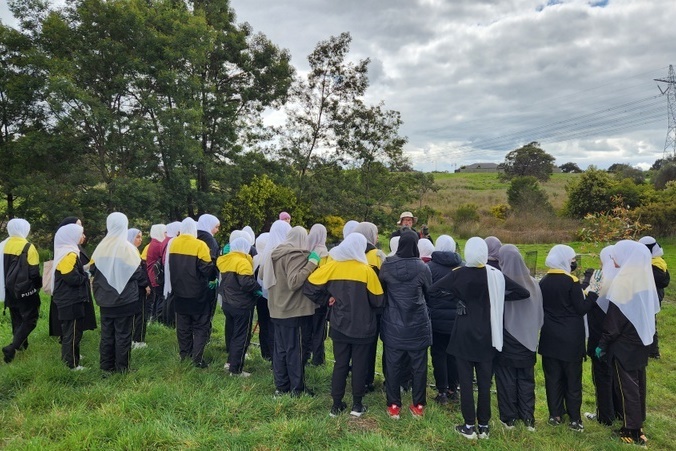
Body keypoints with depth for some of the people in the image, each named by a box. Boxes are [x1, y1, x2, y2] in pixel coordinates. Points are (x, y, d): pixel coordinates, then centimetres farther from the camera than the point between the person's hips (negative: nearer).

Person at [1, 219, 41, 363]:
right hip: (25, 290, -7)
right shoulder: (28, 247, -17)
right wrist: (38, 285, 1)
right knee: (30, 319, 1)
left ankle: (21, 344, 28)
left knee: (17, 318, 20)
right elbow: (34, 272, -16)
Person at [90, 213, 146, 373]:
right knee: (123, 334, 5)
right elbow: (138, 273, -14)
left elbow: (93, 270, 5)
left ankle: (106, 366, 23)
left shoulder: (101, 247, -3)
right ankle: (122, 367, 11)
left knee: (107, 333, 15)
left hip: (105, 299, 4)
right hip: (125, 299, -4)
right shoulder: (128, 248, -16)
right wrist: (143, 281, 7)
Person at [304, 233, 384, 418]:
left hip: (339, 326, 3)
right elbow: (377, 300, -9)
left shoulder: (331, 267, -7)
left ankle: (336, 405, 19)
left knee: (340, 364, 13)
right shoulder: (366, 270, -14)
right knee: (359, 365, 11)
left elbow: (309, 286, -5)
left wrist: (326, 300, 1)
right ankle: (357, 405, 20)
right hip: (362, 327, -2)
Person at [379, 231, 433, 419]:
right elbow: (429, 293, 3)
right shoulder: (422, 267, -11)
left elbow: (381, 288, 7)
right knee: (418, 365, 12)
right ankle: (418, 405, 22)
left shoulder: (387, 265, -8)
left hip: (393, 324, 1)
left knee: (393, 365, 11)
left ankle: (393, 405, 19)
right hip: (418, 324, -1)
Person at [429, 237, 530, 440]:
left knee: (465, 380, 7)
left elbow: (432, 290, -7)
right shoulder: (496, 275, -7)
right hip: (486, 335, 2)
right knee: (484, 381, 12)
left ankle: (469, 426, 14)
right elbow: (524, 293, -2)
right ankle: (483, 426, 20)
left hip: (464, 334, -2)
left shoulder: (458, 274, -11)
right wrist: (500, 297, 4)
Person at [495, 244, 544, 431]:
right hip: (527, 339, 4)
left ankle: (509, 417, 18)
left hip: (505, 340, -3)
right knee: (526, 379, 16)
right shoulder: (532, 283, -5)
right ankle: (528, 417, 22)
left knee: (506, 379, 9)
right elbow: (540, 313, 5)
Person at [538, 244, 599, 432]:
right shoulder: (571, 281, -15)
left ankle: (555, 415, 20)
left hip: (550, 337, 5)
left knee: (553, 377, 12)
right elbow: (581, 309, -11)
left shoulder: (543, 281, 2)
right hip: (571, 338, -4)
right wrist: (592, 295, -1)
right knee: (573, 378, 7)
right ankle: (574, 419, 15)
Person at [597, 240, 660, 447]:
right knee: (637, 383, 17)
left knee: (627, 385, 3)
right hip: (641, 339, 8)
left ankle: (632, 431, 12)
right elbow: (650, 309, 11)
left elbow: (614, 319, -19)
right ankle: (638, 425, 29)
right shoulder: (644, 277, 1)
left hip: (623, 343, -8)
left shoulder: (623, 281, -22)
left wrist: (603, 344, -10)